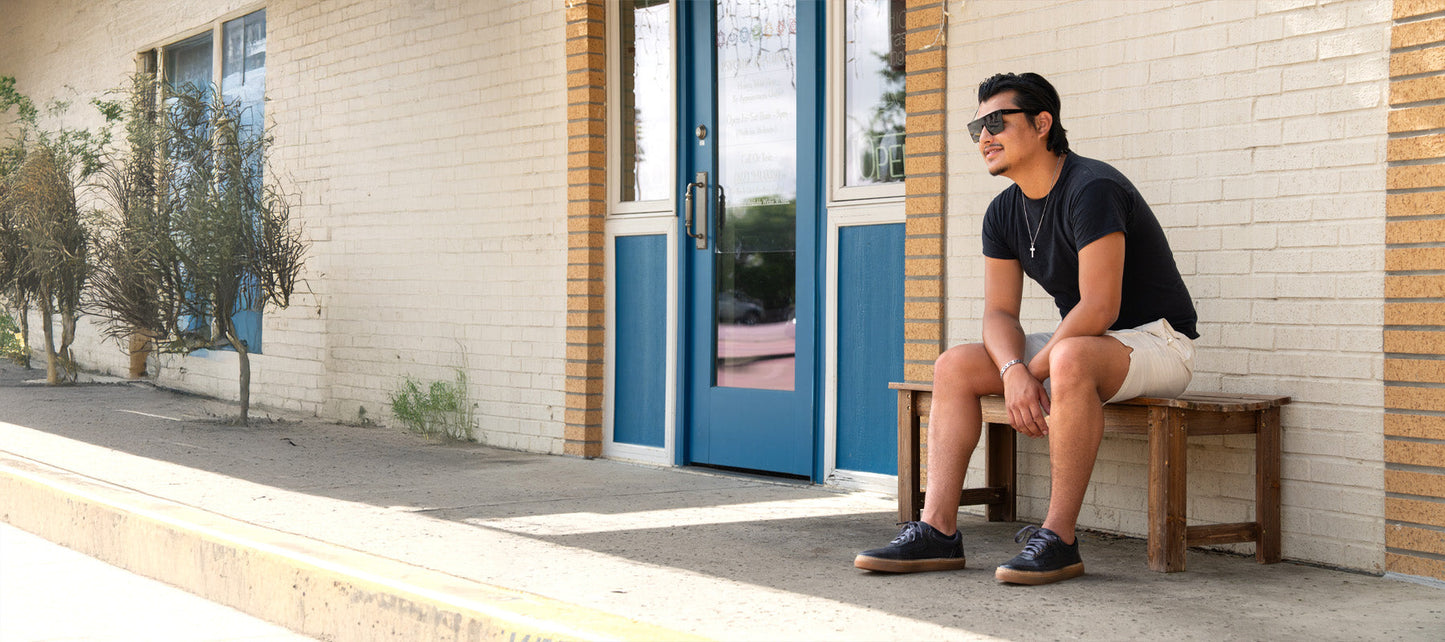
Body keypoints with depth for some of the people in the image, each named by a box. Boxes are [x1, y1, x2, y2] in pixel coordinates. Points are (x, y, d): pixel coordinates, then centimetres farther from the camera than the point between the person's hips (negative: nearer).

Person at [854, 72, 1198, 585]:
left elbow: (1099, 309, -27)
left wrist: (1030, 372, -20)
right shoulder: (1004, 214, 4)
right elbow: (999, 315, 0)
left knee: (1071, 360, -40)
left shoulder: (1091, 189, -22)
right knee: (954, 366, -4)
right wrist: (1012, 372, -22)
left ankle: (1058, 538, -32)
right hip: (1081, 344, 9)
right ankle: (937, 531, -12)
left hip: (1155, 341, -8)